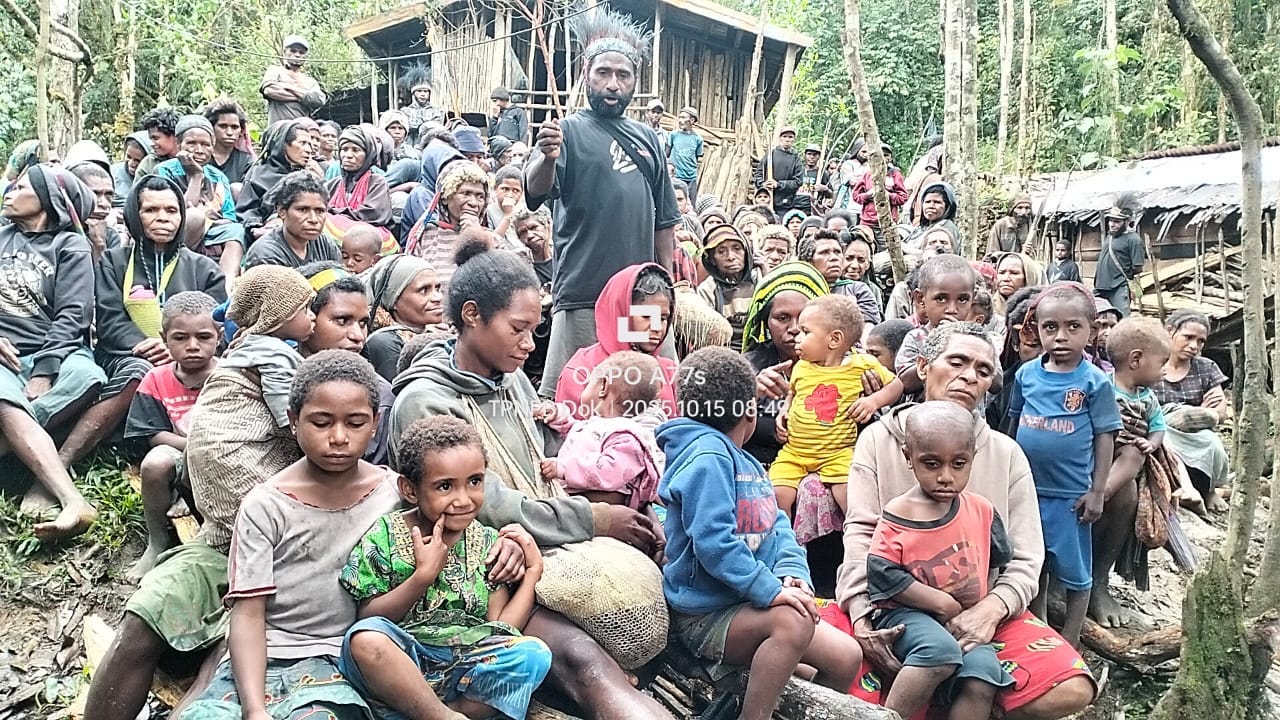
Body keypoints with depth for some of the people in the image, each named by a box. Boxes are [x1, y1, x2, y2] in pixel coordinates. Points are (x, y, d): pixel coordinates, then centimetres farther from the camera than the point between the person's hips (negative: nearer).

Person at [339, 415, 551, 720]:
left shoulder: (488, 543, 8)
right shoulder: (384, 535, -1)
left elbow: (499, 628, 5)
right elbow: (368, 619, -6)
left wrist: (533, 571, 1)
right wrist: (424, 575, -16)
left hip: (464, 667, 3)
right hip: (398, 664, -3)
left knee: (534, 652, -23)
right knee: (366, 638, -35)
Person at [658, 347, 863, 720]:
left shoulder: (748, 463, 15)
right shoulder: (707, 454, -16)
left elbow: (777, 527, 10)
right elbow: (712, 542, -25)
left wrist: (791, 571, -9)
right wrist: (770, 590, -27)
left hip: (747, 605, 9)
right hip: (704, 615, -9)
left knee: (846, 656, 2)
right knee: (792, 621, -33)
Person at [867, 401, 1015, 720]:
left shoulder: (981, 510, 3)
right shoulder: (897, 516, -9)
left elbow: (996, 562, 16)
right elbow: (883, 575, -13)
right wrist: (945, 604, -13)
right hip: (907, 614, -4)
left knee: (982, 672, -25)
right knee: (941, 649, -34)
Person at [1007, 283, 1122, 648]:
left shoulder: (1095, 381, -8)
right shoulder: (1026, 374, 0)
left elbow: (1105, 437, -6)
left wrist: (1097, 491, -8)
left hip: (1070, 495, -3)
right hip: (1027, 489, 4)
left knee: (1074, 571, 9)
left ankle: (1069, 640, 25)